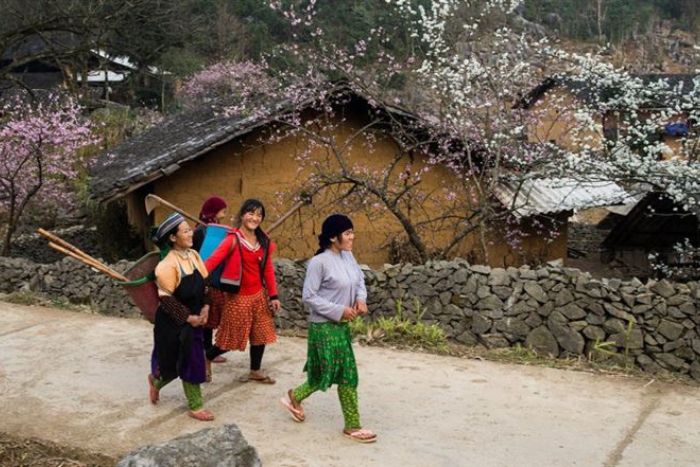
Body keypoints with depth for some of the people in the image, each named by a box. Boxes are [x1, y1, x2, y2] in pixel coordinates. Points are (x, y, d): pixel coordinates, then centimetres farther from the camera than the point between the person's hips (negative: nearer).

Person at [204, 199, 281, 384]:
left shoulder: (264, 240, 3)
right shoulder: (233, 239, -15)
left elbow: (268, 269, 7)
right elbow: (213, 260, -26)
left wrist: (273, 295, 4)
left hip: (259, 295, 6)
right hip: (238, 297, -6)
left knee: (260, 333, 14)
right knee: (233, 336, 4)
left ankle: (255, 371, 31)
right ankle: (206, 358, 29)